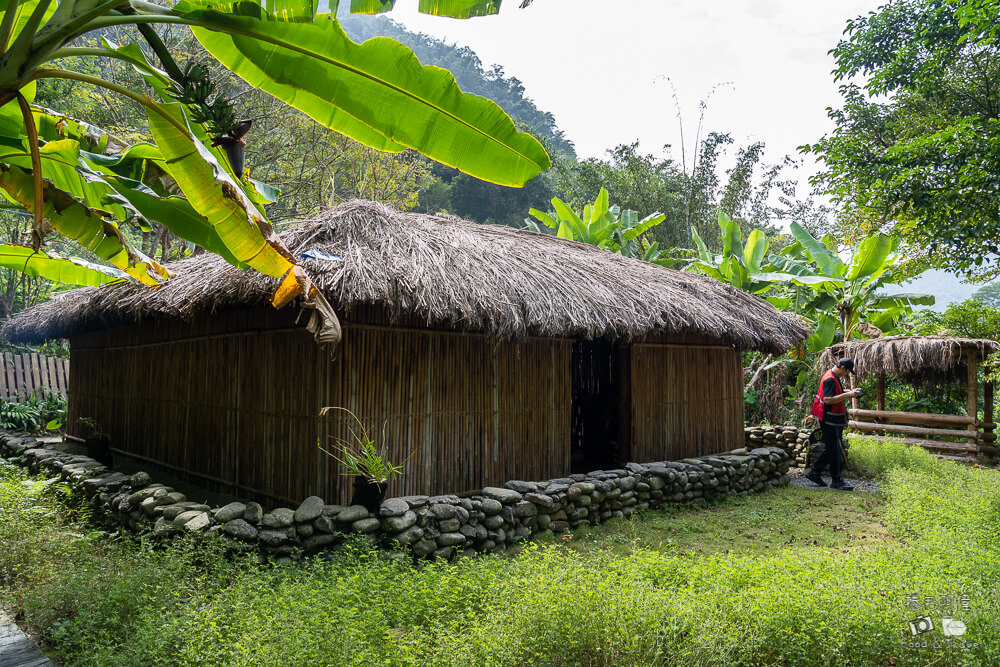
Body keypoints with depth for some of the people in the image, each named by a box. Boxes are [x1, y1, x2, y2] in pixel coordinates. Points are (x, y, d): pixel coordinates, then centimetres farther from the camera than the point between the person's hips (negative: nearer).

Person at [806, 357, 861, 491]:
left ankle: (815, 473, 19)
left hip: (835, 420, 11)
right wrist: (847, 395, -24)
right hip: (830, 420, -11)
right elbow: (828, 399, -26)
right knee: (834, 449, -4)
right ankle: (836, 480, 3)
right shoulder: (830, 379, -18)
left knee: (830, 449, 13)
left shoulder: (834, 378, 15)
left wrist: (849, 392, 12)